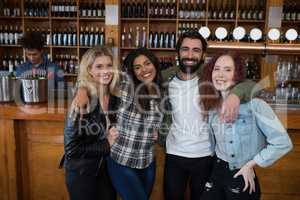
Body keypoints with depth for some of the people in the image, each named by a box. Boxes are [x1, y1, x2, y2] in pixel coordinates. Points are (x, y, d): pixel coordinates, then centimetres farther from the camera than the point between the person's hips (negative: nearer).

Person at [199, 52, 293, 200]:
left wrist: (250, 165, -11)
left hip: (243, 179, -4)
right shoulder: (211, 106, -1)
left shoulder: (253, 104, -19)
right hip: (217, 173, 4)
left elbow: (282, 143, -18)